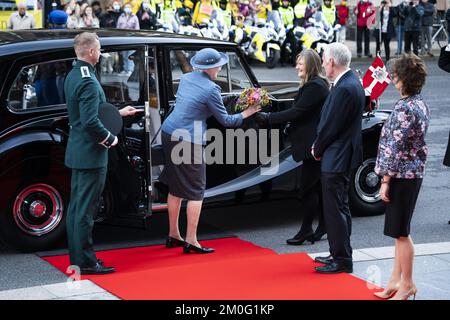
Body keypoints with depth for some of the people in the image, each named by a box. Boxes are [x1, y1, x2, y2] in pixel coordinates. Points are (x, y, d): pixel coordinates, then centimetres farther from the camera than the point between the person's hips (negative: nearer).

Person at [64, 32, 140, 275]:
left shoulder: (73, 76, 9)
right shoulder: (89, 82, -22)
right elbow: (91, 122, -27)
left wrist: (118, 113, 22)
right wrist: (110, 139, -12)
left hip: (78, 152, 10)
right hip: (91, 154, -10)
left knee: (76, 206, 15)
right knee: (86, 209, -4)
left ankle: (77, 256, 24)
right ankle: (86, 262, 2)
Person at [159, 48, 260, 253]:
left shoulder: (186, 78, 9)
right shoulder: (210, 89, -12)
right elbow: (225, 120, -4)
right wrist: (245, 114, 11)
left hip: (168, 133, 8)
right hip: (189, 142, -8)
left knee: (176, 187, 17)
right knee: (195, 191, 1)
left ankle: (173, 235, 25)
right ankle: (191, 241, 0)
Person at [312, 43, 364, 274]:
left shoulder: (344, 88, -22)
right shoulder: (351, 82, 10)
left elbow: (330, 126, -20)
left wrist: (317, 150, -5)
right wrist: (319, 146, 8)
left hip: (336, 159, -11)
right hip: (342, 156, 11)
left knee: (335, 209, -4)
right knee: (339, 207, 18)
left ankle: (341, 260, 3)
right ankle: (339, 254, 28)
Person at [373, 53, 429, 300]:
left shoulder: (404, 109, -20)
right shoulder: (421, 105, 9)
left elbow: (395, 148, -20)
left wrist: (385, 180, -15)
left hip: (402, 176, -10)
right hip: (415, 173, 10)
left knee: (400, 232, 1)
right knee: (400, 232, 15)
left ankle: (407, 285, 10)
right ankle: (396, 280, 23)